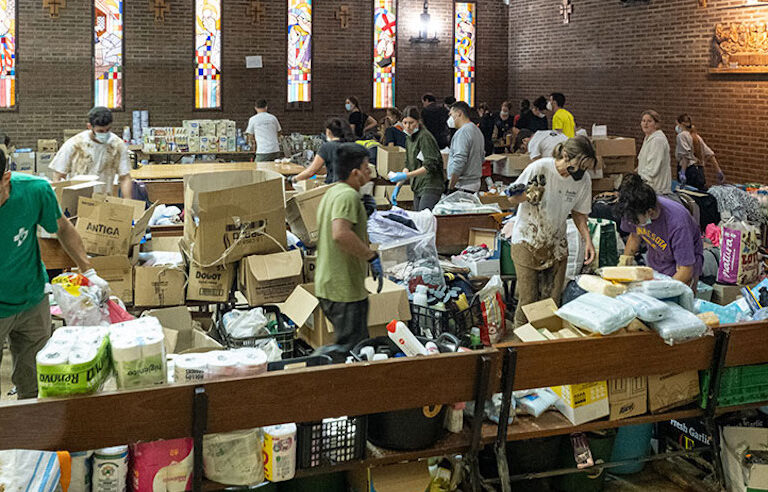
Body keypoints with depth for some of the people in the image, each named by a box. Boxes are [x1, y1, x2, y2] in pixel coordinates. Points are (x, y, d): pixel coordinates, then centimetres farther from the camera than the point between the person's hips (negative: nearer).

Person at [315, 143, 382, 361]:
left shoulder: (331, 192, 15)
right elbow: (341, 234, -32)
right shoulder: (348, 195, -17)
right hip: (345, 288, -10)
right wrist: (372, 256, -24)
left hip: (327, 285, 10)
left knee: (360, 344, 18)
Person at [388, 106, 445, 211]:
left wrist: (406, 175, -21)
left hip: (431, 187, -8)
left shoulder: (425, 136, -10)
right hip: (418, 188, 9)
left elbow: (430, 165, -17)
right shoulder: (410, 138, 16)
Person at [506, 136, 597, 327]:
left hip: (557, 244, 4)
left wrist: (587, 240, -6)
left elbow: (579, 212, 8)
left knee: (553, 300, 3)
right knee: (528, 300, -3)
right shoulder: (539, 168, -21)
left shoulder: (584, 180, -8)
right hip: (527, 242, -4)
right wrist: (528, 196, -30)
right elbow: (512, 198, -8)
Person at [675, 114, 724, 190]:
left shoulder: (682, 135, -4)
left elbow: (686, 155, -18)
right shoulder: (696, 136, 20)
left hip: (689, 170, -9)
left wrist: (682, 172, -24)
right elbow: (709, 153, 17)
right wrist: (719, 171, 17)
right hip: (699, 170, 9)